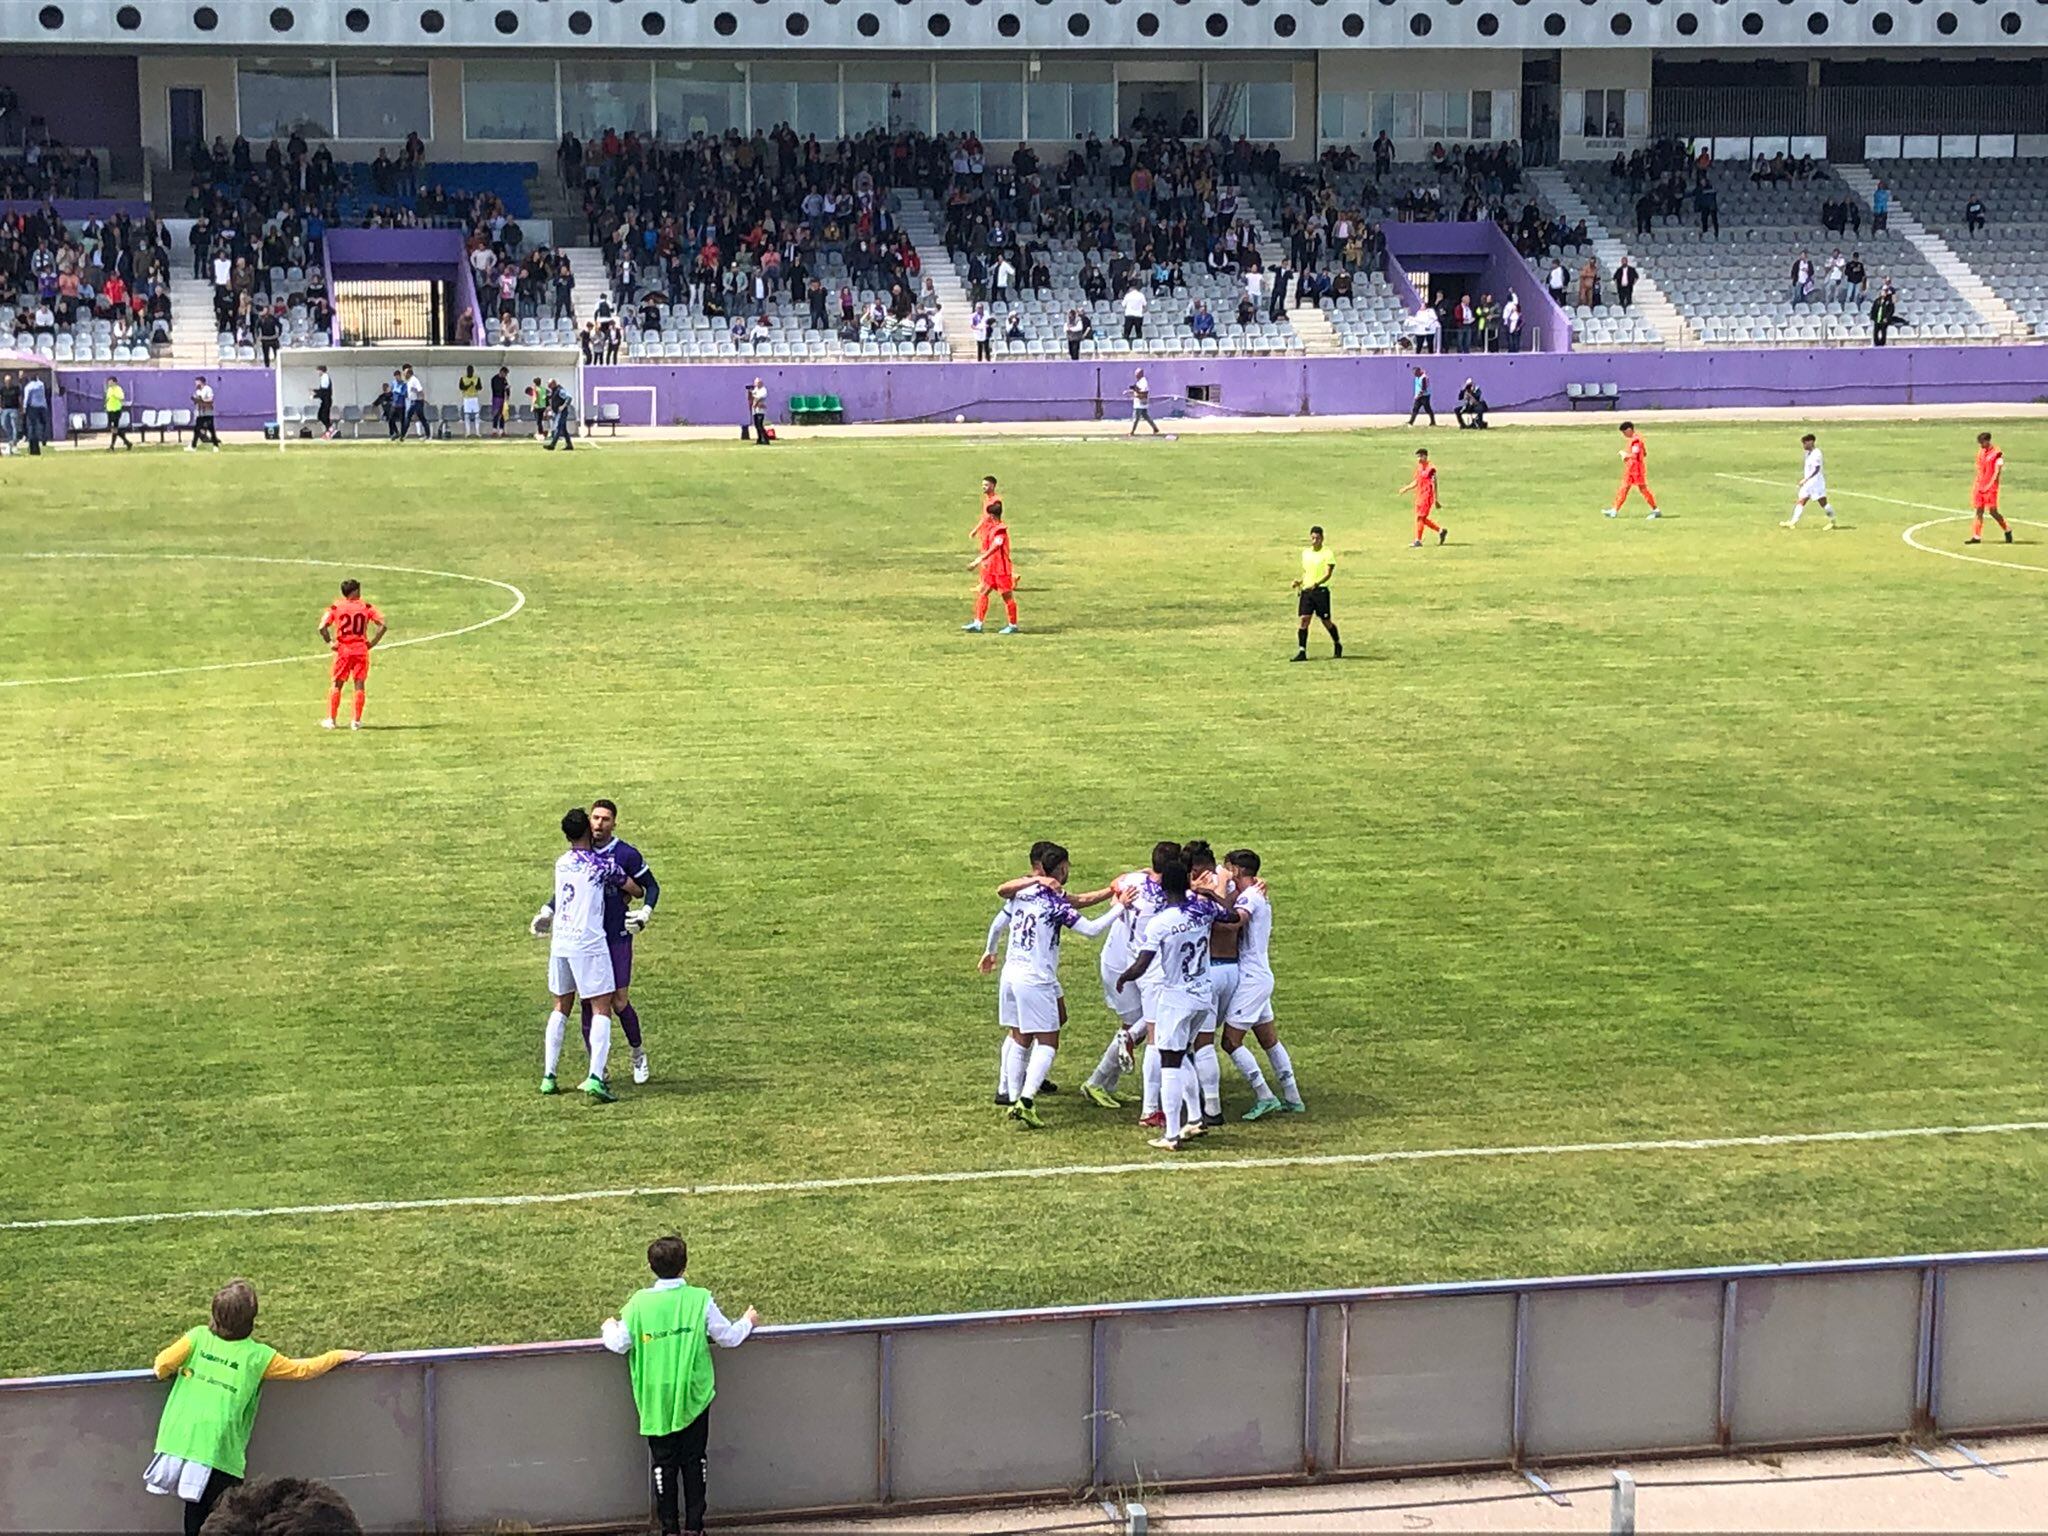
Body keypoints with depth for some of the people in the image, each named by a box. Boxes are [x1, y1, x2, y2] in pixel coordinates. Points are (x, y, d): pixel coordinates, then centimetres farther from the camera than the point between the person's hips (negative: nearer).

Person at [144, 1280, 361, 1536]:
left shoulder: (198, 1337, 4)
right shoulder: (258, 1356, 0)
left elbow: (161, 1366, -3)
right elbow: (303, 1370, 8)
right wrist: (338, 1356, 24)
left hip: (180, 1438, 3)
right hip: (219, 1448, -3)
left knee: (195, 1511, 18)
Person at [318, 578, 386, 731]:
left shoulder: (335, 608, -1)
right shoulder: (367, 607, 0)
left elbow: (322, 627, -12)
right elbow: (383, 625, -5)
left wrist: (330, 643, -1)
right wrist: (373, 642, 0)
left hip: (342, 650, 0)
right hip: (361, 650, 0)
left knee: (336, 685, 10)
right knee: (359, 685, 6)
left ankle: (330, 720, 8)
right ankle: (356, 721, 4)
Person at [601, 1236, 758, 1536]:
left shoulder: (639, 1303, -11)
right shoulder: (700, 1300, -10)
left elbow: (619, 1344, -9)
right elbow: (728, 1338, -3)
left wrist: (609, 1326, 13)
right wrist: (747, 1322, 18)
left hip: (656, 1401, 0)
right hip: (694, 1397, 0)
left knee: (664, 1464, 10)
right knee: (694, 1461, 13)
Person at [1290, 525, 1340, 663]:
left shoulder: (1327, 554, -5)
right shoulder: (1305, 553, 13)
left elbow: (1328, 574, -13)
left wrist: (1316, 584, -29)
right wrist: (1299, 582, 6)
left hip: (1321, 590, -5)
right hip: (1306, 591, 5)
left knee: (1326, 621, 4)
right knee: (1304, 619, -7)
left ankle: (1338, 645, 28)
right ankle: (1302, 651, -7)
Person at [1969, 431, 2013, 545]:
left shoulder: (1997, 453, -11)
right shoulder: (1981, 452, 11)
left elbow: (1997, 472, -14)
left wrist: (1989, 485, -18)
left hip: (1990, 487, -7)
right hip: (1980, 486, 7)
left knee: (1993, 511, -5)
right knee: (1978, 511, 4)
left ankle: (2008, 530, 14)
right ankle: (1976, 536, 5)